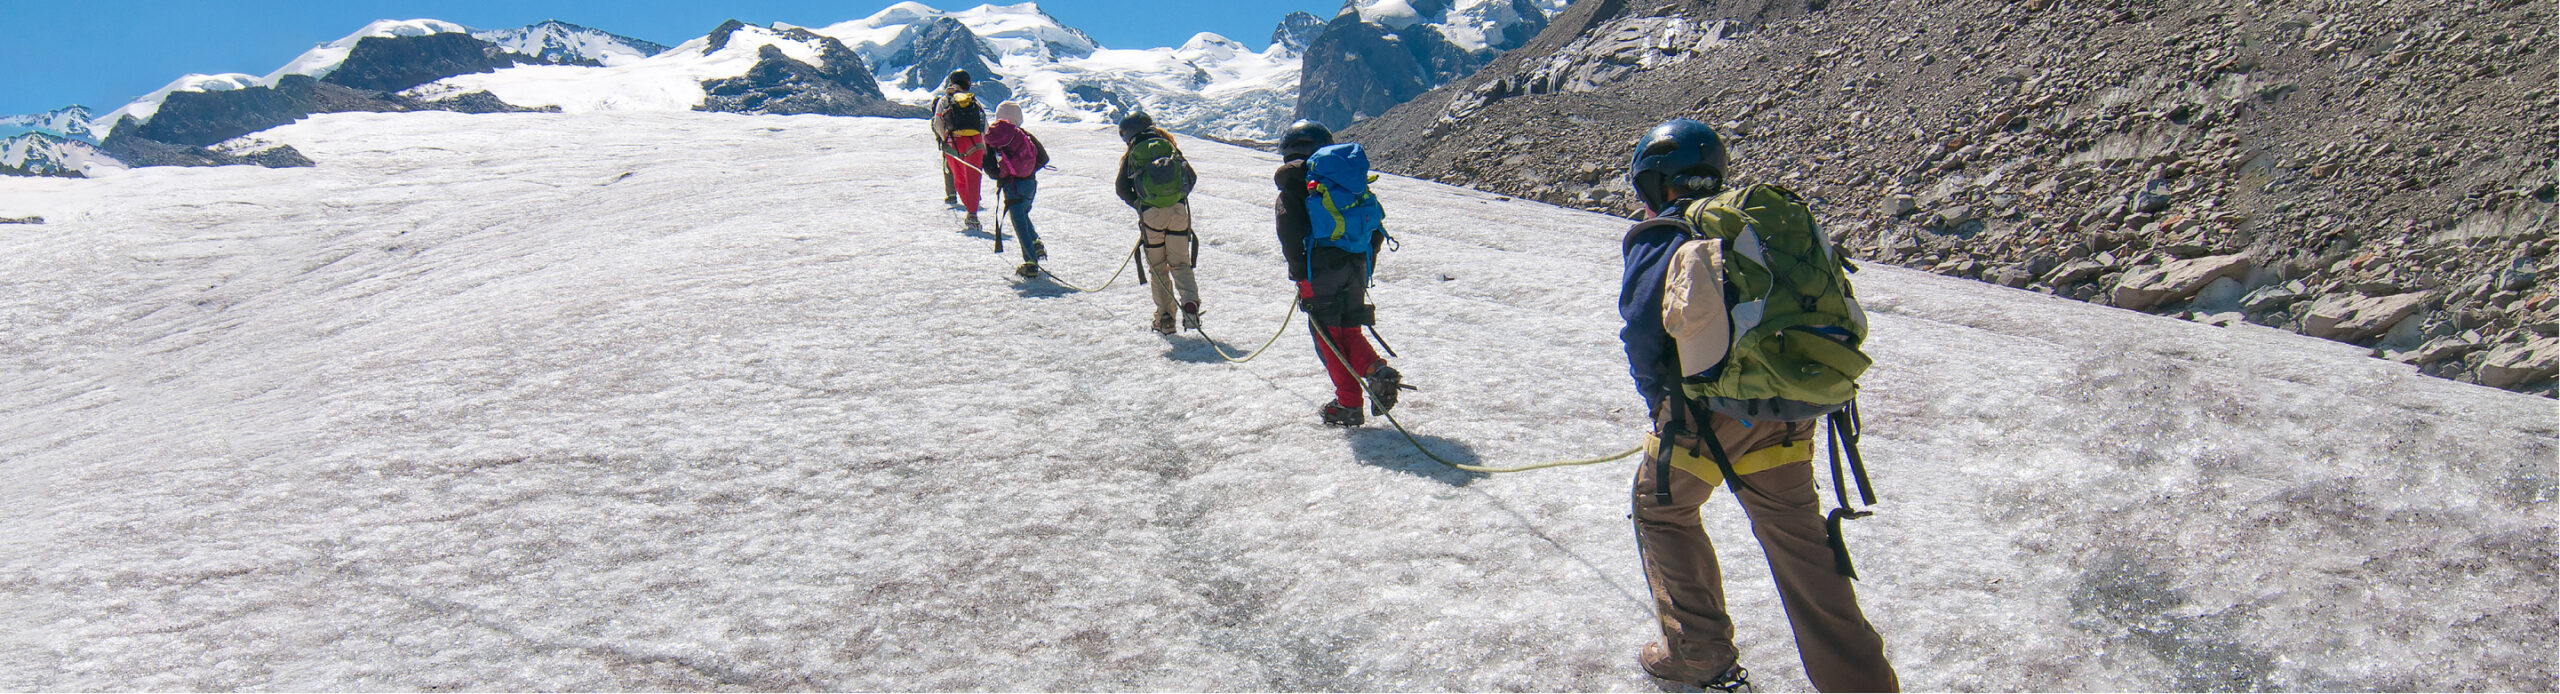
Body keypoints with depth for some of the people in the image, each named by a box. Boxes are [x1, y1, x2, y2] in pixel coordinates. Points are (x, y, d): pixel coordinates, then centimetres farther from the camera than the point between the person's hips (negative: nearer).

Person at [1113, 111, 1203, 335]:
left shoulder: (1132, 155, 5)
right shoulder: (1169, 147, 10)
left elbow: (1122, 189, 3)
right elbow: (1192, 177, 10)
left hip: (1151, 214, -1)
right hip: (1179, 210, 1)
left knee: (1158, 267, 10)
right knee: (1180, 264, 9)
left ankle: (1165, 317, 4)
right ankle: (1190, 302, -16)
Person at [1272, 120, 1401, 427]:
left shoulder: (1291, 184, 0)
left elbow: (1290, 232, -12)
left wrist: (1300, 275, -7)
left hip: (1321, 269, -5)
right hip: (1356, 266, 5)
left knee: (1328, 335, 4)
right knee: (1349, 329, 20)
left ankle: (1349, 404, 2)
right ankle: (1376, 370, -4)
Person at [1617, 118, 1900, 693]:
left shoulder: (1658, 238, 0)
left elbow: (1641, 333, -7)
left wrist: (1658, 400, 9)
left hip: (1707, 407, -6)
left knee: (1662, 510, 16)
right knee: (1794, 531, 13)